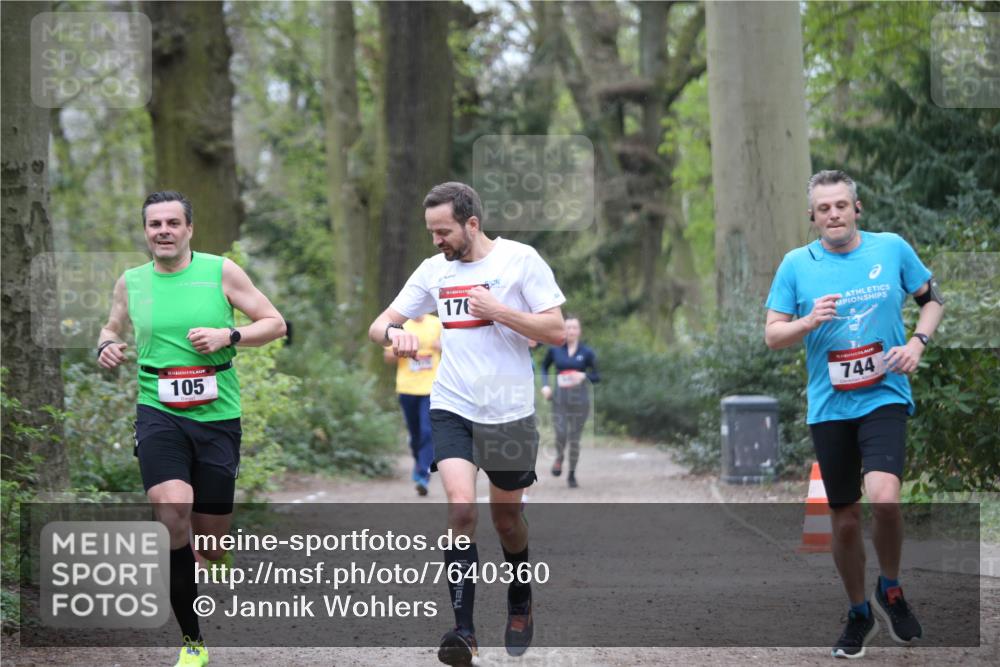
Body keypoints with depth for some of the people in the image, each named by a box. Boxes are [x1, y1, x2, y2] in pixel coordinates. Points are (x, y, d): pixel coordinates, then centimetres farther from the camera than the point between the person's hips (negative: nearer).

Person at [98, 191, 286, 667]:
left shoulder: (220, 271, -1)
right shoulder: (131, 282, 6)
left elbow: (274, 323, 2)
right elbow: (113, 328, 24)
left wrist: (228, 335, -14)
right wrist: (106, 347, 1)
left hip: (217, 416, 0)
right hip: (159, 414, 0)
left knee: (209, 540, 2)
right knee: (172, 515, -24)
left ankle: (220, 555, 44)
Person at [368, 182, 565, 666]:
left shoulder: (520, 259, -5)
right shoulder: (433, 270, 7)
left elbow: (556, 332, -7)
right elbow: (379, 326, 9)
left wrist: (497, 311, -18)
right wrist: (393, 333, -15)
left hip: (509, 411, -2)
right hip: (452, 409, 2)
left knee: (507, 520, 12)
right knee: (461, 508, -18)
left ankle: (520, 606, 40)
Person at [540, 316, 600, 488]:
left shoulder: (587, 353, -1)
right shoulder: (554, 350, 2)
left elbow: (597, 377, 4)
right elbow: (544, 367, 19)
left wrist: (584, 376, -16)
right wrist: (545, 385, 3)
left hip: (580, 399, 0)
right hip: (560, 399, 0)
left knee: (574, 439, 1)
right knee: (560, 434, -15)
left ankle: (572, 474, 20)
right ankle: (559, 458, 19)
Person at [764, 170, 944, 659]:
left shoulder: (892, 249, 0)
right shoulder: (796, 264, 1)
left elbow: (931, 298, 14)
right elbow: (772, 335, 2)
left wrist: (917, 343, -3)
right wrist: (809, 321, -17)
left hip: (884, 397, -2)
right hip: (828, 407, 2)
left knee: (883, 498, -24)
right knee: (845, 519, 7)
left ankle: (891, 589, 2)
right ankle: (859, 614, 28)